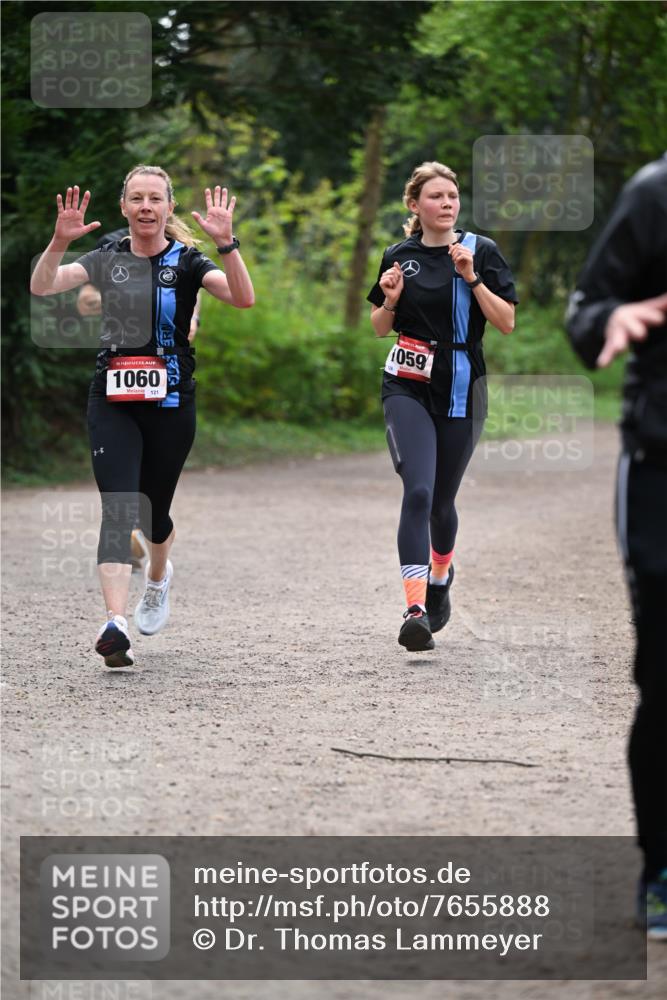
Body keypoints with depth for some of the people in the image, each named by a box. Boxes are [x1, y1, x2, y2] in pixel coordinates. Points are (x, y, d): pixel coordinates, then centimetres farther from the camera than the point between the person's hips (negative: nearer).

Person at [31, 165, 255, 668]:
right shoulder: (107, 259, 5)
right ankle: (115, 623, -24)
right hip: (113, 401, 0)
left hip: (170, 403, 0)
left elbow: (243, 298, -17)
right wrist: (60, 241, -24)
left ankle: (159, 576, 47)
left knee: (155, 510, 12)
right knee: (118, 510, -14)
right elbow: (42, 287, -8)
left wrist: (226, 243, -31)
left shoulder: (186, 261, -1)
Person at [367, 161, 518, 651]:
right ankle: (416, 609, -26)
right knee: (418, 491, -18)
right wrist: (390, 301, -7)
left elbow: (507, 323, -6)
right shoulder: (399, 256, 4)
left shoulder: (481, 251, -1)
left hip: (461, 389, 0)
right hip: (408, 387, 0)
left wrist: (471, 278, -17)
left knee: (443, 500, 11)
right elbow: (380, 329, 13)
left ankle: (440, 578, 41)